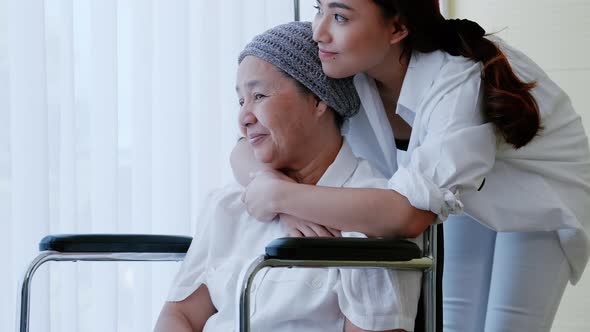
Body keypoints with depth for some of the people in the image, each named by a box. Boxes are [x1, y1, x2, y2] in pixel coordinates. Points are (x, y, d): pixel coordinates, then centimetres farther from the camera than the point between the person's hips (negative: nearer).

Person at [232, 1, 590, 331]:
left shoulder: (459, 84, -39)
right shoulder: (341, 73, -21)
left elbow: (410, 214, -48)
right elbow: (247, 150, -19)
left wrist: (281, 196, -42)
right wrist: (288, 208, -40)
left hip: (537, 188, -5)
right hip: (470, 194, 5)